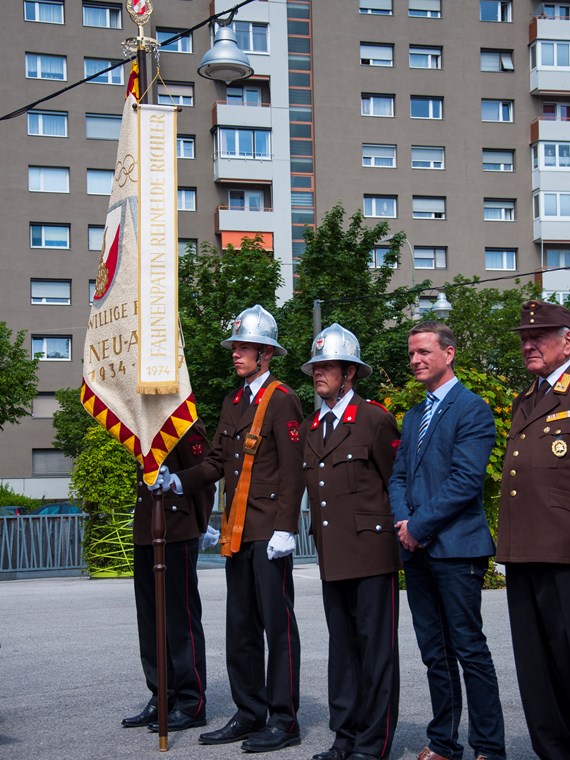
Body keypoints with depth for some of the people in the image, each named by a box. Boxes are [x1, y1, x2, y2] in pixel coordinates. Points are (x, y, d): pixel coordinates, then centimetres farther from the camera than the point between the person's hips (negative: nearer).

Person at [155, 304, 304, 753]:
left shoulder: (282, 400, -9)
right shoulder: (233, 402, 17)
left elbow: (292, 471, -14)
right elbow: (219, 461, 17)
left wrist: (284, 529, -19)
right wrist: (180, 481, 2)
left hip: (269, 531, -8)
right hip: (237, 531, 9)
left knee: (277, 625, -1)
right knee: (240, 627, 13)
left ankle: (283, 720, 8)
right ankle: (249, 715, 22)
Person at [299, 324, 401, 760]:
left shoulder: (376, 420, -5)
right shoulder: (309, 429, 15)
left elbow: (397, 484, -3)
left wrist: (390, 530, -1)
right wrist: (320, 536, 12)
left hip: (370, 551, -7)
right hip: (332, 556, 7)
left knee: (376, 649, -1)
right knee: (342, 649, 12)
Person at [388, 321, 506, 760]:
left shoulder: (472, 409, -6)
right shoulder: (413, 416, 19)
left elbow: (466, 480, -15)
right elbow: (399, 476, 17)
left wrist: (420, 525, -14)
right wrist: (403, 520, -2)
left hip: (456, 547, -7)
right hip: (417, 550, 8)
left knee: (469, 649, -4)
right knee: (435, 653, 12)